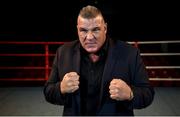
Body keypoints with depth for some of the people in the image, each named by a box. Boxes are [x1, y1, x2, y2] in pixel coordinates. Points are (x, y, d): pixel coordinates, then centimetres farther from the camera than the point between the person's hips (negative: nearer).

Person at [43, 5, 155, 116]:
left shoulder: (129, 53, -16)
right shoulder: (63, 52, -8)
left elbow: (148, 94, -12)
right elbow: (49, 93, -4)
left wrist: (129, 94, -32)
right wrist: (62, 88, -25)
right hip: (74, 112, 2)